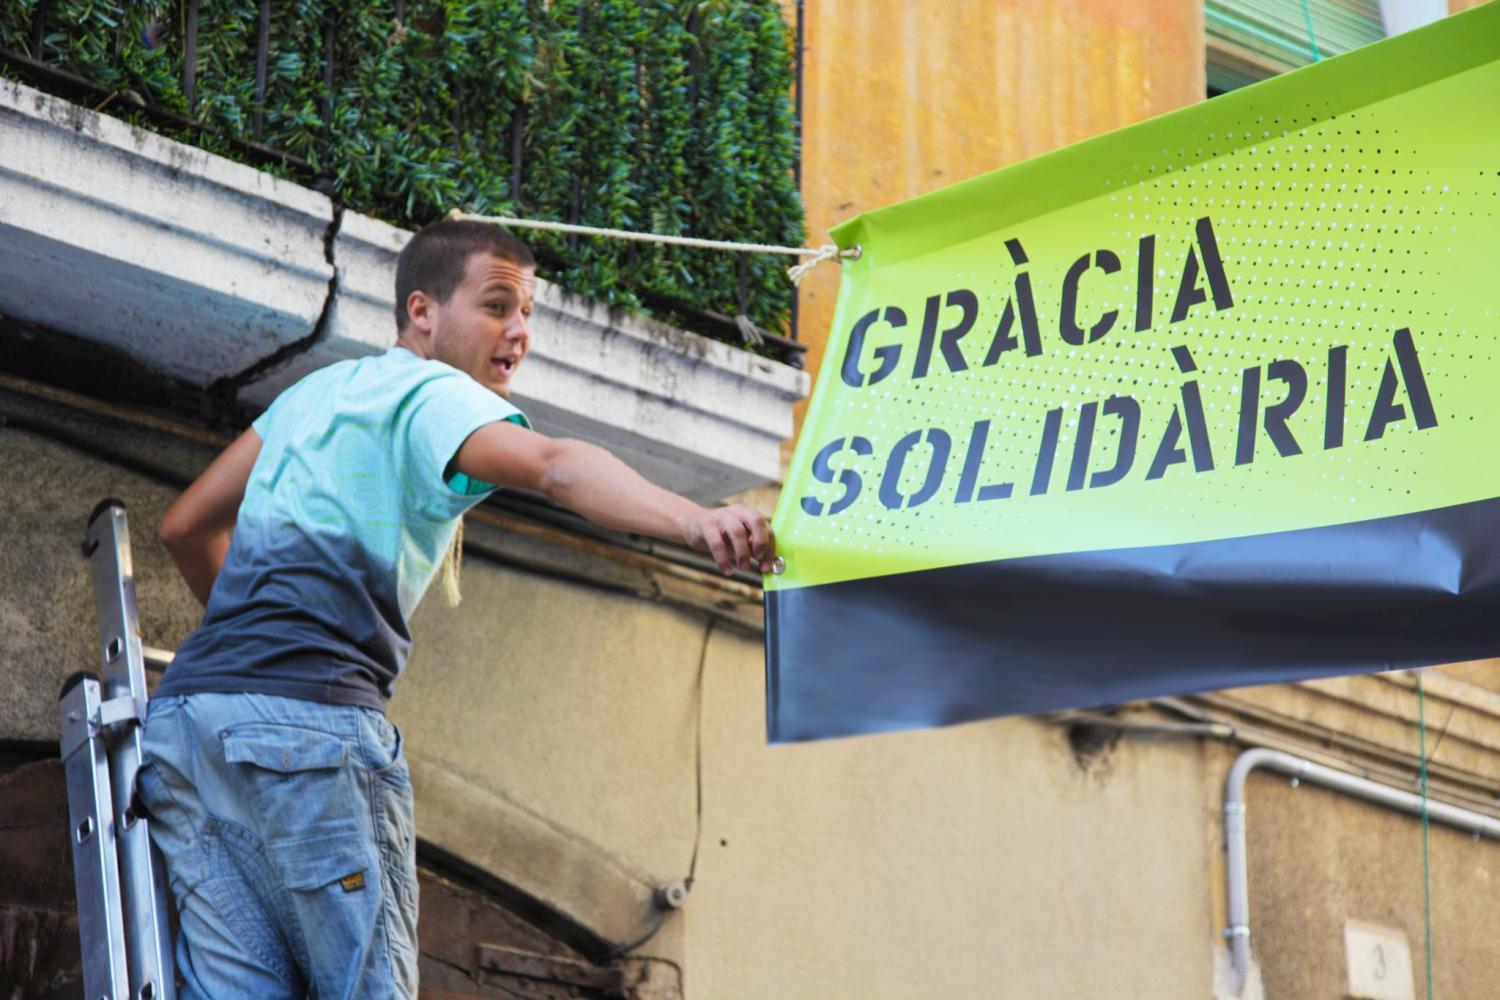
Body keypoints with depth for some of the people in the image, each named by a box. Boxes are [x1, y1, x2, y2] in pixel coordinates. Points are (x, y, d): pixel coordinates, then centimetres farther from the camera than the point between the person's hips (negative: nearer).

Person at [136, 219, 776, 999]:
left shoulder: (317, 390, 26)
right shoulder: (432, 395, 0)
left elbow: (187, 528, 32)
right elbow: (554, 467, -22)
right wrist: (694, 521, -38)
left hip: (187, 707, 8)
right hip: (307, 714, -8)